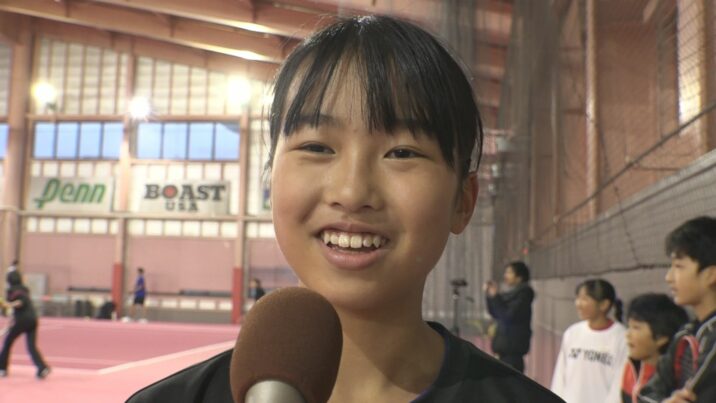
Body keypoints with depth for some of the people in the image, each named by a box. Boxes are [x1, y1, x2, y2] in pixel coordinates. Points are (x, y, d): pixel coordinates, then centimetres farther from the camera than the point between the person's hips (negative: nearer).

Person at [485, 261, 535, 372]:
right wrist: (489, 295, 6)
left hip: (513, 347, -9)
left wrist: (495, 296, -18)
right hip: (506, 346, 9)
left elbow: (509, 316, -21)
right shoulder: (511, 293, 16)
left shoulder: (524, 293, -10)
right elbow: (495, 314, 19)